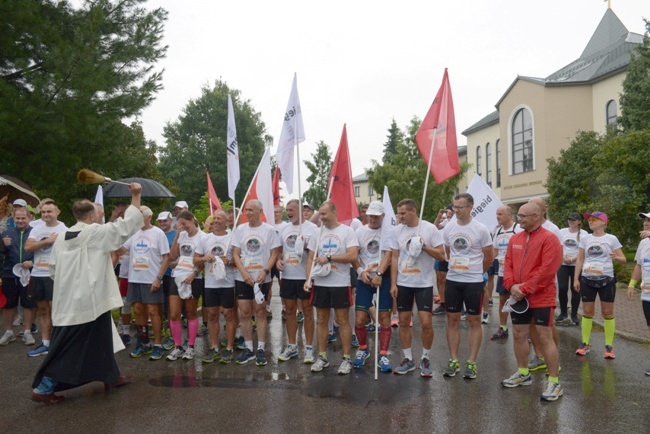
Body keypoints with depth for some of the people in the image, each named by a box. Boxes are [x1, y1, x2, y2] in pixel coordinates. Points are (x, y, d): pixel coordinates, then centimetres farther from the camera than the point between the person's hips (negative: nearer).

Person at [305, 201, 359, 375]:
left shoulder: (347, 231, -7)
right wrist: (308, 279, -2)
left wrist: (328, 258, -16)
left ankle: (347, 359, 13)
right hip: (320, 283, 5)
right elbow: (310, 258, 10)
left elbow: (353, 256, -18)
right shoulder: (317, 233, 8)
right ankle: (322, 357, 22)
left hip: (340, 284, -4)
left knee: (343, 321, 3)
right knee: (321, 321, 11)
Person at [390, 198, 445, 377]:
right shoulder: (397, 230, 3)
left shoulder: (430, 228, -7)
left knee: (426, 322, -5)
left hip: (424, 283, -3)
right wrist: (393, 283, 0)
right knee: (404, 322, 8)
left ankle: (425, 359, 17)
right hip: (403, 283, 3)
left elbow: (441, 255, -7)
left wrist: (424, 245, -20)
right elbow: (394, 258, 4)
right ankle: (408, 359, 22)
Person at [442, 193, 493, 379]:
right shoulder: (448, 228, 2)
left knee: (474, 321, 5)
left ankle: (471, 363, 14)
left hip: (473, 282, -4)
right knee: (452, 320, 8)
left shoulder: (481, 229, -9)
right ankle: (454, 360, 18)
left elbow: (489, 257, 1)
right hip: (452, 280, 4)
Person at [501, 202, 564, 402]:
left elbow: (546, 270, -18)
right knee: (518, 335, 13)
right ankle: (523, 374, 30)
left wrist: (526, 289, -19)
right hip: (518, 298, 7)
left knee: (545, 337, -3)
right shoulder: (515, 239, 10)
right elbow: (508, 264, 8)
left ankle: (554, 382, 8)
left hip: (541, 299, -7)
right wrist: (511, 285, -9)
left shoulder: (549, 239, -11)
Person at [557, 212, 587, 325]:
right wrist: (563, 257, -13)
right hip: (562, 264, 2)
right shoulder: (562, 232, 8)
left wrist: (572, 259, -17)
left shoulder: (584, 234, -2)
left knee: (575, 290, 2)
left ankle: (574, 315, 11)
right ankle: (563, 313, 12)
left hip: (577, 265, -2)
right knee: (562, 288, -4)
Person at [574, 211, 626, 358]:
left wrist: (616, 257, -23)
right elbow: (580, 260, 8)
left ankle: (609, 346, 13)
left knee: (607, 313, 4)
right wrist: (576, 278, 3)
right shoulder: (585, 239, 5)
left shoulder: (612, 239, -2)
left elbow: (623, 259, 0)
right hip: (587, 280, 2)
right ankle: (585, 344, 16)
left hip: (606, 280, -2)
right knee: (587, 312, 7)